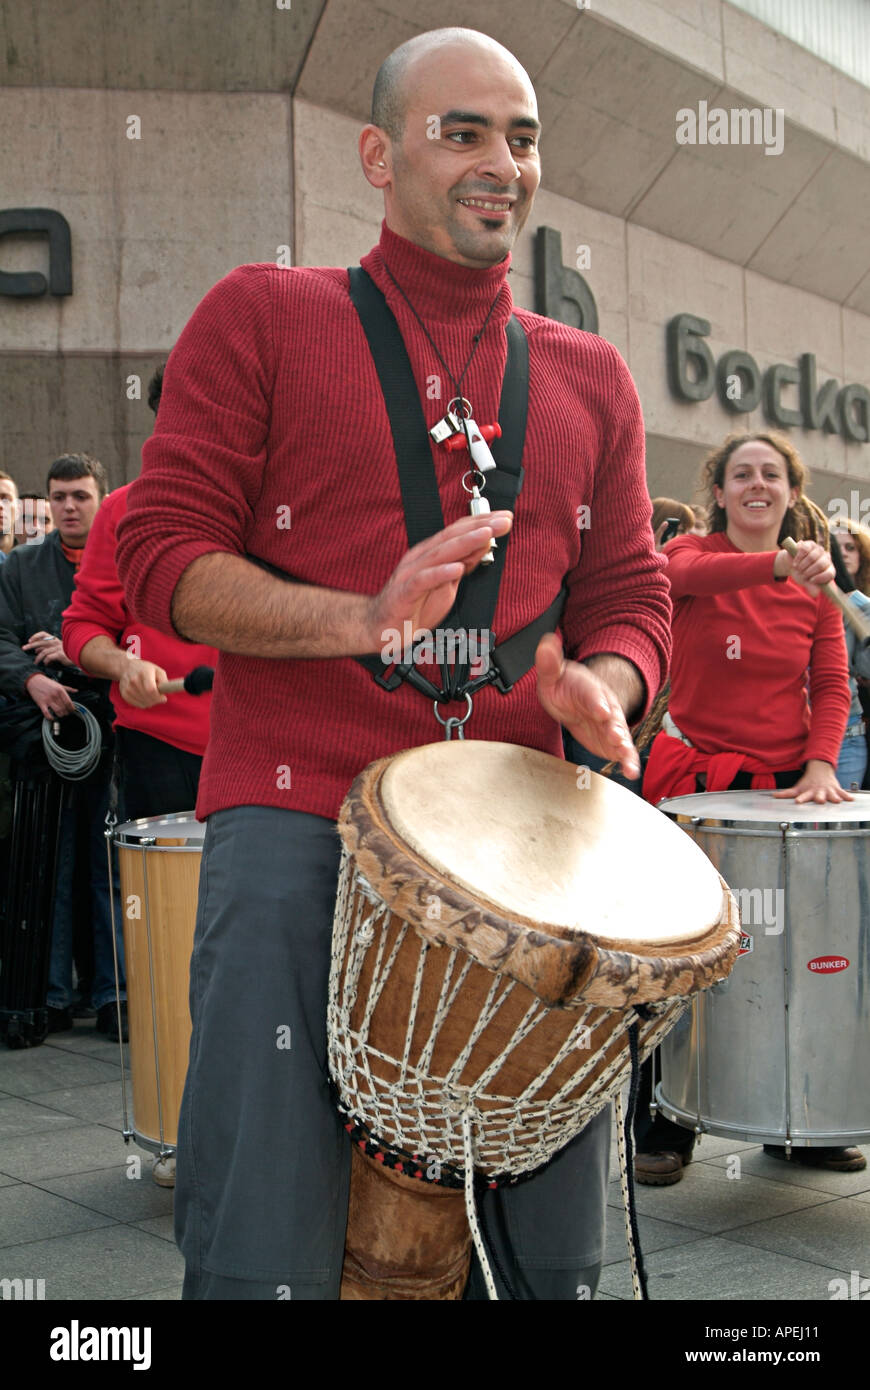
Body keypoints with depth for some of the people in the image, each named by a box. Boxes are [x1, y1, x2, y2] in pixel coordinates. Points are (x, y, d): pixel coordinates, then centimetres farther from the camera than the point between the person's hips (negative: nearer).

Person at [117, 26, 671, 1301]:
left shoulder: (591, 378, 17)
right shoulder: (263, 317, 6)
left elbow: (629, 597, 18)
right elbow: (162, 552, -1)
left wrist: (599, 688, -6)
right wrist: (365, 621, -16)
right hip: (298, 826, -3)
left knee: (550, 1251, 9)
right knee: (270, 1253, -4)